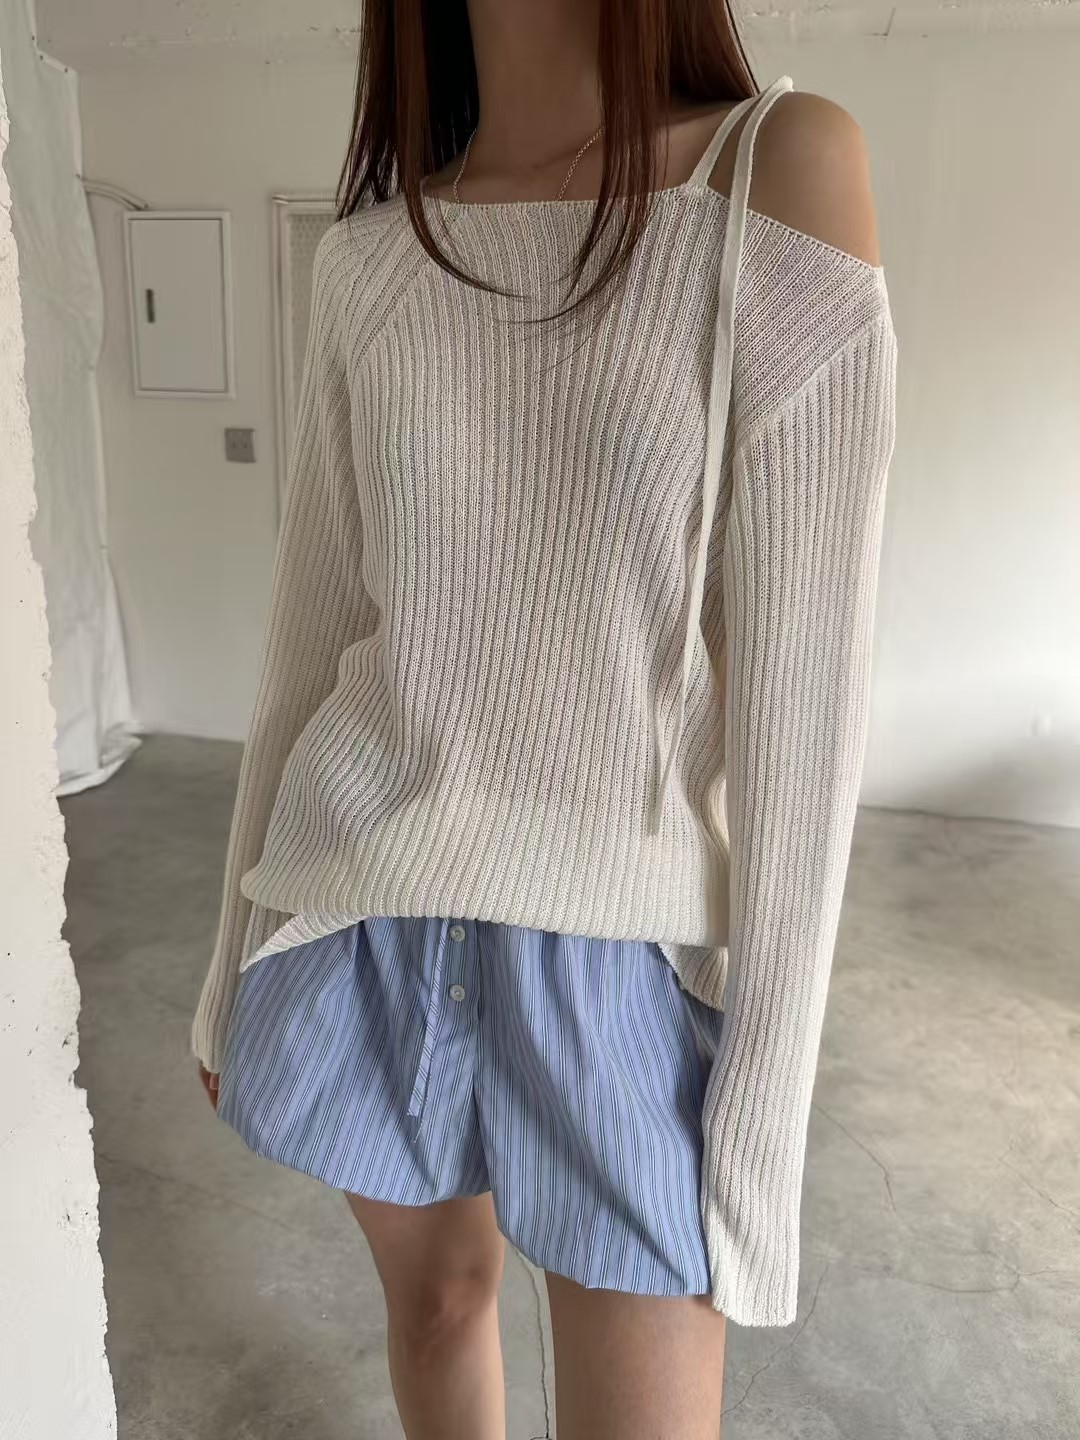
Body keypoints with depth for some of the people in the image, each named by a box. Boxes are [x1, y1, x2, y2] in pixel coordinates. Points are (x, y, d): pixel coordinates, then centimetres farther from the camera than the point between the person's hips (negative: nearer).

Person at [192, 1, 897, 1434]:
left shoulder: (782, 173, -9)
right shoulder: (369, 254, 2)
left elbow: (805, 676, -13)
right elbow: (316, 618, 6)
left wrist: (764, 1115, -11)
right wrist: (239, 954, 12)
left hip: (621, 951, -3)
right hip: (367, 915, 4)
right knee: (437, 1289, 23)